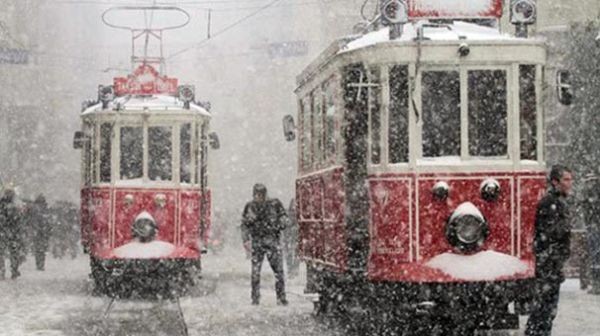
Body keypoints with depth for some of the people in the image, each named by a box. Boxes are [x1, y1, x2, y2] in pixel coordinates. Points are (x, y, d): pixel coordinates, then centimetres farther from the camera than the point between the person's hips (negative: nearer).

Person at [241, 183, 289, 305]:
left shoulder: (275, 204, 4)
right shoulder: (250, 207, 7)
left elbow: (284, 218, 10)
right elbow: (245, 224, 9)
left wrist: (278, 226, -11)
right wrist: (246, 240, -1)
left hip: (272, 240, -1)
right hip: (256, 241, 1)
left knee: (278, 269, -6)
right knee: (255, 270, -2)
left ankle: (281, 297, 0)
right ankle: (255, 298, 7)